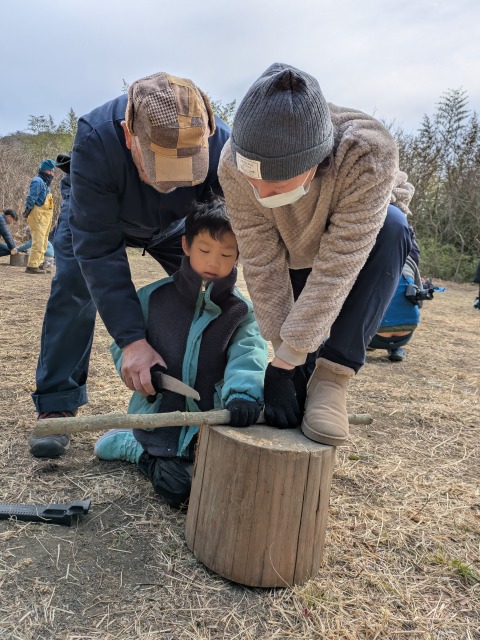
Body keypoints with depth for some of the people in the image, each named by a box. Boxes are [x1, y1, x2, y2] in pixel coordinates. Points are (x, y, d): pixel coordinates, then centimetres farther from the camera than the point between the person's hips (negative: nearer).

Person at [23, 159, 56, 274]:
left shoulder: (45, 182, 19)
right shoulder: (38, 181, -11)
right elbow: (31, 198, -18)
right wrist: (28, 209, -21)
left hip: (45, 216, 10)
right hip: (38, 215, -10)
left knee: (43, 242, 15)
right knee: (38, 242, -13)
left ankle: (39, 264, 23)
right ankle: (32, 266, -13)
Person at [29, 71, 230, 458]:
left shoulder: (221, 143, -40)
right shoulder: (95, 140, -43)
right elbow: (99, 248, -42)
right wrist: (132, 339, -47)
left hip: (177, 225, 2)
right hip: (96, 218, -1)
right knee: (74, 288, -15)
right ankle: (56, 405, -2)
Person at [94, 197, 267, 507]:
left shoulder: (242, 310, -5)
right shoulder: (154, 297, -4)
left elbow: (248, 354, -21)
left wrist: (243, 393, -43)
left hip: (212, 420, 3)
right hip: (160, 415, -2)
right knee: (179, 487, -14)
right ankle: (133, 447, 16)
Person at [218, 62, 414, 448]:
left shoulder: (369, 153, -41)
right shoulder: (235, 164, -32)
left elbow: (336, 267, -41)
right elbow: (262, 263, -27)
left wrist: (286, 357, -39)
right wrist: (286, 352, -28)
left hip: (368, 231, -1)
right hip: (296, 246, 2)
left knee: (392, 228, -37)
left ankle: (333, 377, -28)